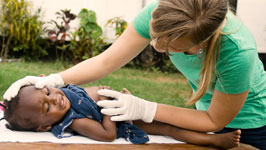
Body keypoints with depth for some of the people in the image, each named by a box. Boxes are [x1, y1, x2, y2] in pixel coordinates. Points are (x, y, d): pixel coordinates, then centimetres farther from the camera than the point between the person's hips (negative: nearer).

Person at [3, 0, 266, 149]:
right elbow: (107, 61, -17)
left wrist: (146, 109, -31)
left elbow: (216, 120, -24)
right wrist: (52, 80, -30)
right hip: (205, 105, 4)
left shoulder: (237, 52, -42)